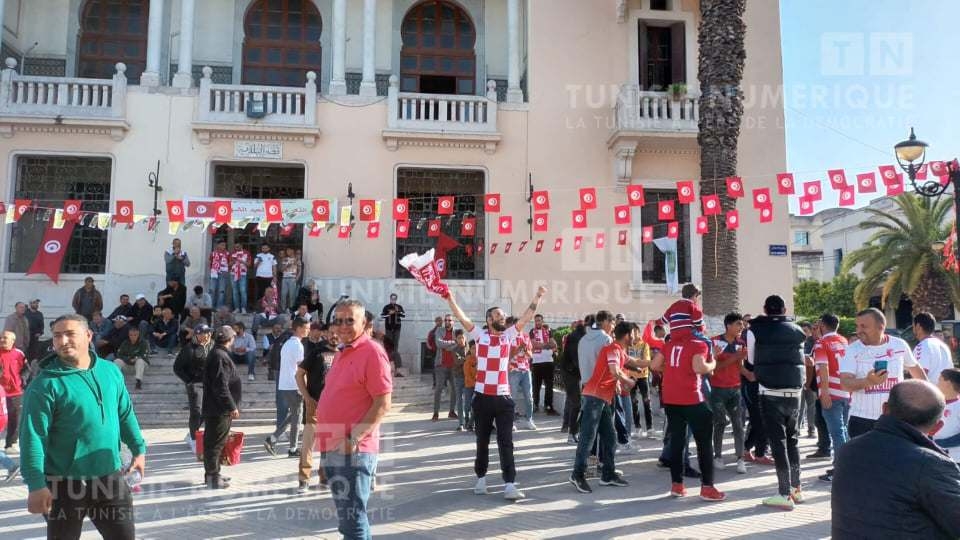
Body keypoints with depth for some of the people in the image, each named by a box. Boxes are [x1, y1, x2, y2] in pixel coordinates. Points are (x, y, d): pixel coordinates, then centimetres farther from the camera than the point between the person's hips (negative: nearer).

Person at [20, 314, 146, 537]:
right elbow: (33, 437, -17)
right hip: (64, 483, -4)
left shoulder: (110, 371, 2)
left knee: (124, 534, 13)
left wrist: (138, 448, 13)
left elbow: (125, 414, 13)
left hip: (109, 477, 4)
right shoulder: (46, 384, -14)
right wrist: (36, 485, -21)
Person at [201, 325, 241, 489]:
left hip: (213, 408, 11)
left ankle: (212, 473, 27)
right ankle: (212, 477, 2)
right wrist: (232, 407, -20)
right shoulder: (220, 357, -19)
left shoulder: (217, 354, 14)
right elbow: (221, 386, -24)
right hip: (220, 409, -11)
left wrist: (231, 406, 23)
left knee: (212, 442, 17)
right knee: (216, 443, -4)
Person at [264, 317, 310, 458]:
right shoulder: (298, 345, -13)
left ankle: (272, 439, 7)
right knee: (296, 418, 2)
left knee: (290, 415, 17)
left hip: (283, 385, 8)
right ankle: (293, 449, 8)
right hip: (294, 387, -8)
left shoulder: (286, 344, 15)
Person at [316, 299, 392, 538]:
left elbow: (383, 404, -17)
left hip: (353, 451, -9)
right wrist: (327, 442, 14)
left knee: (352, 520, -4)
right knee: (347, 518, 18)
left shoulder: (372, 352, -12)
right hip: (333, 450, 9)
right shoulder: (342, 353, 15)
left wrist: (353, 440, -21)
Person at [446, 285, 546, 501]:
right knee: (482, 441, 13)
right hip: (482, 397, -1)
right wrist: (450, 298, -15)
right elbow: (461, 317, -6)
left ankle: (510, 485, -2)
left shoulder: (509, 335, 6)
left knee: (506, 442, -1)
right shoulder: (480, 335, 1)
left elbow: (527, 316, 2)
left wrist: (537, 297, -5)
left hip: (503, 398, 1)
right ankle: (481, 478, 28)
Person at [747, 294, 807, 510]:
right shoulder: (796, 330, 7)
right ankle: (796, 488, 24)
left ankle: (785, 494, 0)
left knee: (778, 442, -1)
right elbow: (800, 358, 15)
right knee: (792, 439, 17)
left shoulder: (755, 331, -3)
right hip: (795, 392, 4)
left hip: (771, 393, -4)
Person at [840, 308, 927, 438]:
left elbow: (915, 368, 20)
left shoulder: (900, 345, 1)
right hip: (862, 419, -2)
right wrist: (867, 381, -35)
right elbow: (845, 383, -17)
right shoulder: (852, 350, -8)